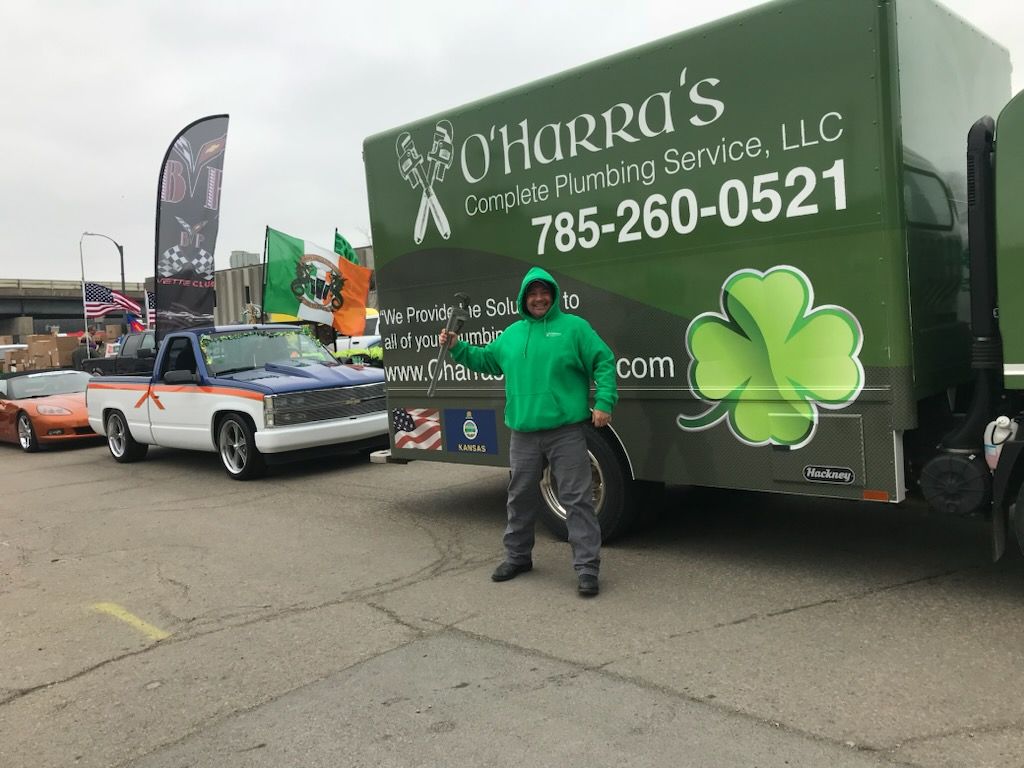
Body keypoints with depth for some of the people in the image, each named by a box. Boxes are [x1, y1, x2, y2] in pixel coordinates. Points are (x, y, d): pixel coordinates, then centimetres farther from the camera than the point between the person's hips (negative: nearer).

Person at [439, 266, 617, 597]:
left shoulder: (574, 327, 1)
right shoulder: (511, 334, 15)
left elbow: (604, 362, -3)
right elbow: (485, 360, 25)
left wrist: (604, 402, -13)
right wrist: (457, 347, 12)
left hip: (566, 432, -5)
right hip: (523, 434, 5)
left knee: (577, 499, -3)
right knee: (520, 498, 16)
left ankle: (587, 567, 3)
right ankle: (517, 556, 33)